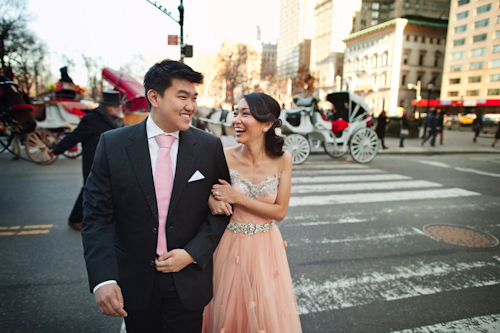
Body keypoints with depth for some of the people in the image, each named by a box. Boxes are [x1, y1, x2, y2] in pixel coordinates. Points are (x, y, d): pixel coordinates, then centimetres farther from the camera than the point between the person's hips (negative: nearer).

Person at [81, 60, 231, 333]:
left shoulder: (210, 147, -7)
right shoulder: (113, 144, -8)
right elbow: (97, 215, -7)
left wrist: (192, 253, -13)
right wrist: (102, 279, -16)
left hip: (188, 283, 0)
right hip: (134, 284, 1)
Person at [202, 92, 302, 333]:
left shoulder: (282, 160, -11)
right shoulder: (225, 157, -13)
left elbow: (280, 212, -8)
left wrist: (237, 197, -19)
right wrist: (212, 201, -23)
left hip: (265, 247, 1)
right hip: (230, 245, 0)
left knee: (266, 311, 18)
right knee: (228, 310, 17)